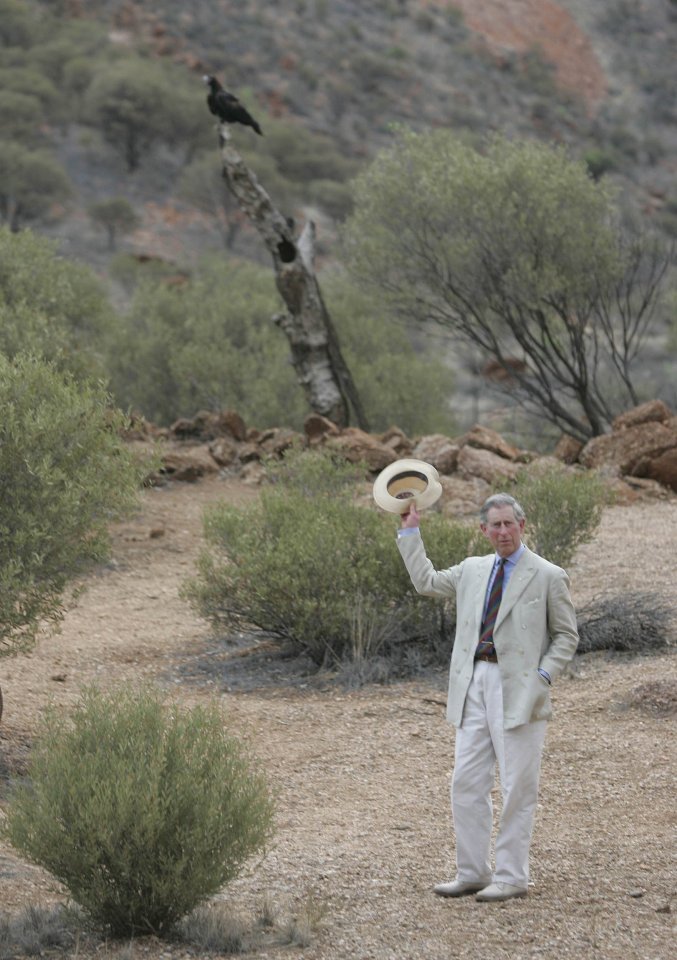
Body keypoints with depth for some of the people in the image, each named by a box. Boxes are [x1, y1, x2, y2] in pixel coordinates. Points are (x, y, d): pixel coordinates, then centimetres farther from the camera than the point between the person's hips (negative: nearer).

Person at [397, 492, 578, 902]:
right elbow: (427, 581, 28)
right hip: (474, 687, 6)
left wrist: (543, 677, -11)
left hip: (518, 692, -6)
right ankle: (472, 873, 16)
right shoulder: (472, 570, 14)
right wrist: (410, 532, 25)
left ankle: (511, 878, 5)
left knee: (518, 788, -2)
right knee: (467, 784, 7)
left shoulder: (548, 577, -1)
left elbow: (566, 636, 2)